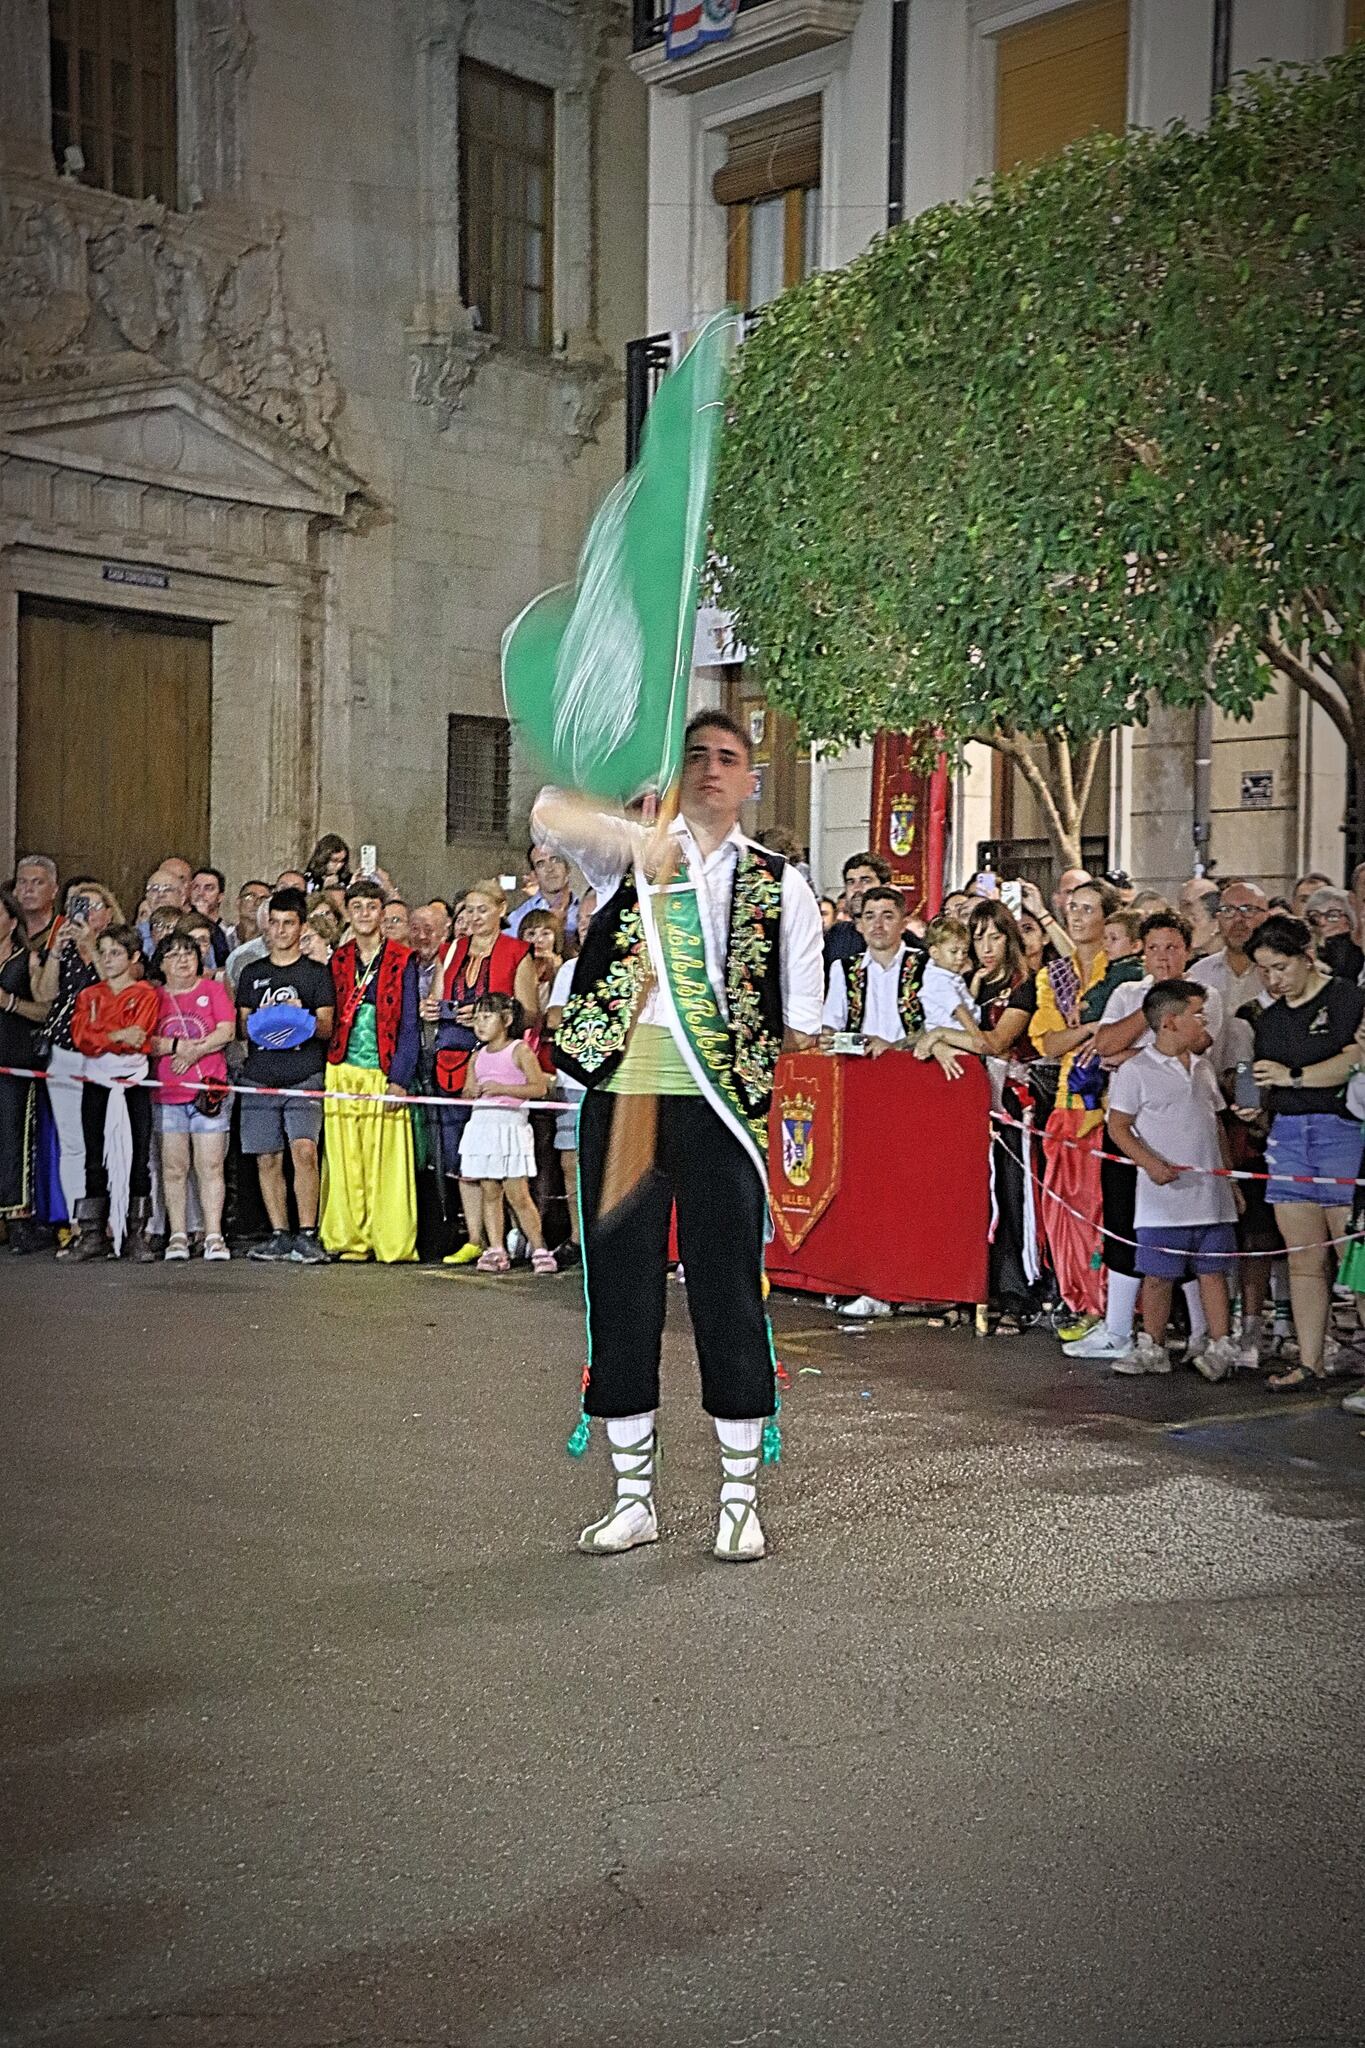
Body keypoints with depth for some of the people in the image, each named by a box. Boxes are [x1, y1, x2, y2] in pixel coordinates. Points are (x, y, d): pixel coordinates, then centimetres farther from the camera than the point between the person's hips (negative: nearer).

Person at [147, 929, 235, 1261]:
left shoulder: (212, 988, 9)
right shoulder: (154, 996, 11)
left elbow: (227, 1032, -1)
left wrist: (194, 1051, -10)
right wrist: (176, 1045, -14)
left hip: (209, 1089, -1)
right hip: (167, 1094, 1)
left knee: (210, 1167, -3)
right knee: (174, 1168, 2)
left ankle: (214, 1236, -1)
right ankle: (177, 1236, 7)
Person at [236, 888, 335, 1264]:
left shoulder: (317, 973, 10)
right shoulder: (252, 973, 18)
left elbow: (326, 1028, 5)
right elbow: (241, 1027, 17)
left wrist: (303, 1017, -14)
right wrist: (258, 1024, -5)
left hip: (304, 1076, -3)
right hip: (260, 1076, 3)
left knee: (304, 1151, -18)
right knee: (267, 1159, 3)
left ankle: (307, 1236, -16)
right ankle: (279, 1236, 11)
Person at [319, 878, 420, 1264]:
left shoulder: (402, 961, 3)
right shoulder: (338, 960, 13)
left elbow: (409, 1025, 0)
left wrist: (399, 1079, -7)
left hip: (384, 1073, -3)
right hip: (342, 1072, 3)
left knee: (387, 1160, -5)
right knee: (344, 1159, 1)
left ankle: (391, 1243, -1)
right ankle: (347, 1240, 7)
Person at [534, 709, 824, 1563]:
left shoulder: (781, 884, 9)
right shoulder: (630, 849, 8)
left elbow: (800, 1023, 9)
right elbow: (551, 814, -15)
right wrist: (636, 839, -32)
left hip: (722, 1105, -1)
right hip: (623, 1091, 1)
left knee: (730, 1292, 1)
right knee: (620, 1291, 6)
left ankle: (741, 1498, 15)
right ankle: (634, 1497, 19)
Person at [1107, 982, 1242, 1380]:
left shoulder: (1202, 1068, 14)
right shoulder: (1136, 1070, -6)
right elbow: (1118, 1127, -7)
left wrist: (1230, 1179, 18)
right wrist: (1151, 1163, -20)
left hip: (1211, 1194, 5)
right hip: (1163, 1197, -5)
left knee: (1213, 1270, 7)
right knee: (1158, 1275, 2)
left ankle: (1221, 1346, 12)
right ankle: (1152, 1349, 12)